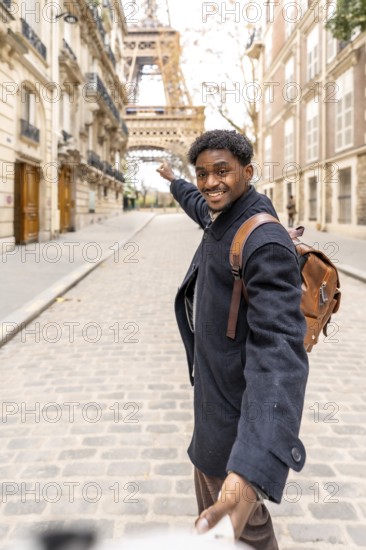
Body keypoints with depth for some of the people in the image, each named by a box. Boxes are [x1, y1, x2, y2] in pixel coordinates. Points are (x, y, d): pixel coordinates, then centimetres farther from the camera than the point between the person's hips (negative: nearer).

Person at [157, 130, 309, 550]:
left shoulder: (266, 243, -29)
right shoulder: (221, 219, -1)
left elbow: (280, 349, -38)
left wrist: (253, 468, -48)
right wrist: (174, 182, 46)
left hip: (236, 398, -9)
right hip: (212, 381, 9)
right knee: (209, 475, 29)